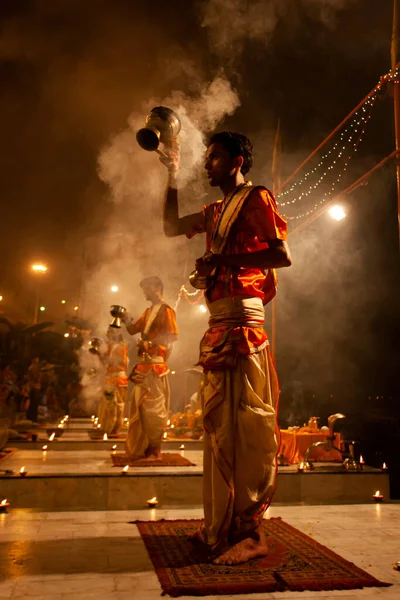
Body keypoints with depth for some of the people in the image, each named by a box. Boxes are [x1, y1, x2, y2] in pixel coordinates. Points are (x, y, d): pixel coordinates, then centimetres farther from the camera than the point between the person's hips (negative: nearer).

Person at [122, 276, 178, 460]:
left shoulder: (166, 311, -6)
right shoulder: (148, 312, 20)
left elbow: (173, 336, -16)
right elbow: (133, 330, 21)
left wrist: (150, 343, -22)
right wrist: (126, 317, 5)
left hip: (155, 365, -8)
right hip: (143, 365, 8)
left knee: (154, 407, -6)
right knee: (140, 406, 9)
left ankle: (155, 450, 1)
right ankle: (141, 448, 17)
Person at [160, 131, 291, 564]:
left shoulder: (256, 199, -1)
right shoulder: (215, 212, 22)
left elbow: (282, 255, -13)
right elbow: (171, 227, 29)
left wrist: (221, 259, -15)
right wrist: (172, 177, 25)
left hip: (240, 321, -9)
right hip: (219, 324, 9)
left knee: (244, 422, -9)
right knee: (220, 423, 10)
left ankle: (250, 531, -3)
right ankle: (222, 524, 20)